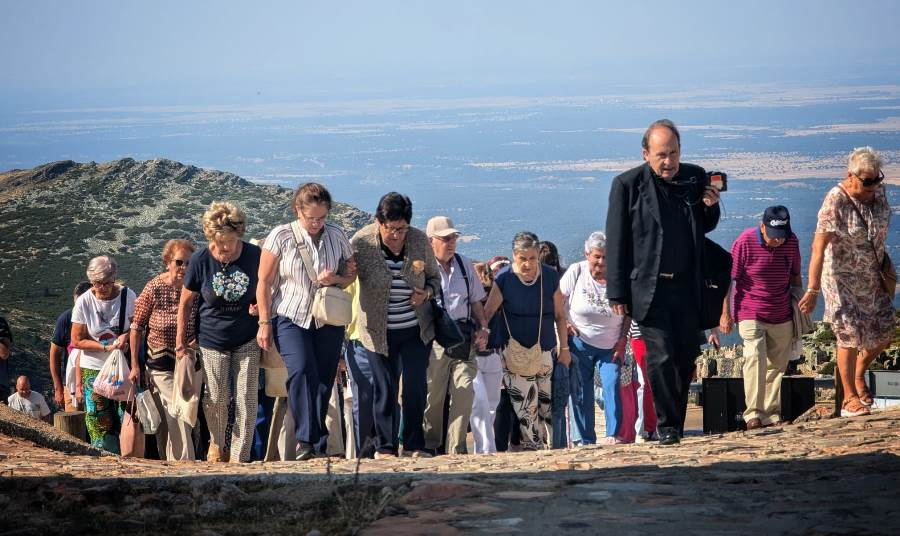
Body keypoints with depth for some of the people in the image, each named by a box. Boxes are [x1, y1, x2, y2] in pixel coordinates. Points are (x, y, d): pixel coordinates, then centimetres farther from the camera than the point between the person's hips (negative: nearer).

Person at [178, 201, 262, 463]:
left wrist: (260, 306, -15)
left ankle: (239, 457, 5)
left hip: (247, 340, 0)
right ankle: (217, 444, 31)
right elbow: (185, 302, 0)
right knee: (216, 399, 4)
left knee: (246, 399, -2)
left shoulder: (254, 255, -11)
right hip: (213, 340, 0)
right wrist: (181, 341, 1)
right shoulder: (200, 259, -11)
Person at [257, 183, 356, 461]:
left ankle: (318, 447, 12)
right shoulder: (281, 236, -4)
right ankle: (306, 440, -22)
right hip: (290, 318, -3)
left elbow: (351, 274, 15)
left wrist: (336, 279, -9)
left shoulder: (337, 236, 4)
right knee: (301, 371, -23)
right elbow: (265, 282, -1)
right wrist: (265, 323, -5)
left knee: (323, 380, 3)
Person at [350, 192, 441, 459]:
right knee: (385, 389, 4)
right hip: (379, 331, -2)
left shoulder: (419, 241, -4)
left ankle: (414, 445, 12)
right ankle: (385, 447, 15)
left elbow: (434, 277, 10)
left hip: (416, 329, 2)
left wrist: (427, 293, -11)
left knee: (416, 387, -1)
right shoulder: (361, 243, -12)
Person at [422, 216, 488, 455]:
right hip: (434, 339, -4)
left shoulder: (465, 264, 17)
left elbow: (476, 300, 24)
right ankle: (431, 446, 14)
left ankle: (455, 448, -5)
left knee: (464, 391, -8)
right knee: (433, 396, 0)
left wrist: (483, 328, 11)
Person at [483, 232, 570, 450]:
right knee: (525, 400, -11)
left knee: (546, 399, 4)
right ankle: (534, 444, -7)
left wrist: (564, 348, 7)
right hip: (514, 350, -3)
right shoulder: (504, 279, -9)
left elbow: (559, 315, 6)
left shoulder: (550, 277, -1)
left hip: (543, 348, 3)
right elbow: (487, 313, -5)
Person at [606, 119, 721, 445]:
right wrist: (617, 295, -6)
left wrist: (711, 207, -4)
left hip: (687, 286, 4)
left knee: (686, 357, 7)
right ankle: (666, 426, 1)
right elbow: (616, 243, -3)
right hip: (649, 288, -4)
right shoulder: (627, 185, -5)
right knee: (661, 357, -9)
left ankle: (677, 423, 19)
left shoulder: (695, 178, 6)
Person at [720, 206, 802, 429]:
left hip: (781, 316, 5)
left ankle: (772, 414, 13)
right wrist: (725, 313, -6)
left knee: (777, 364, 5)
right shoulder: (745, 241, -12)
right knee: (755, 357, -20)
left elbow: (795, 276, 16)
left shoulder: (791, 242, 1)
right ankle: (754, 414, -21)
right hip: (751, 314, -4)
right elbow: (728, 278, -6)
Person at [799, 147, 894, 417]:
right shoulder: (835, 202, -24)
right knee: (850, 335, -7)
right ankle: (850, 398, 5)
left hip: (871, 276, 7)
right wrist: (813, 290, -29)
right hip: (842, 277, -7)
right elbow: (818, 248, -27)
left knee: (883, 333, 8)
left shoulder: (878, 192, -4)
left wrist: (883, 262, 21)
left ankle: (859, 375, 35)